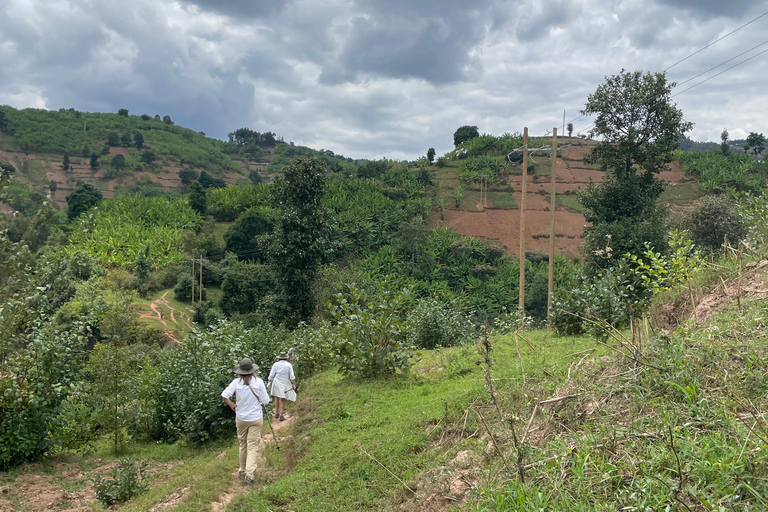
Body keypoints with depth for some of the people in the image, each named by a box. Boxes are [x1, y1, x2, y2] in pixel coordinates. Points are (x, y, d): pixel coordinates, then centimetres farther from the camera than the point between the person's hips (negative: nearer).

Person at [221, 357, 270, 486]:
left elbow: (224, 396, -15)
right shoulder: (258, 382, -12)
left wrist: (232, 405, 2)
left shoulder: (236, 382, -9)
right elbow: (265, 401, -9)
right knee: (253, 446, 1)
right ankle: (249, 474, -11)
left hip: (241, 418, 2)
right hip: (256, 419, -2)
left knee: (243, 445, 19)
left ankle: (243, 471, 30)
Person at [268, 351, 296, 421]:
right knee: (283, 400, 8)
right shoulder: (289, 365, -1)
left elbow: (271, 376, -2)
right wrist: (294, 385, -1)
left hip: (276, 382, 0)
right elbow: (292, 376, -6)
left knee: (276, 397, 19)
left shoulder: (275, 364, -2)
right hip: (285, 384, 0)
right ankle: (281, 415, 5)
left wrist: (269, 382, 11)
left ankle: (276, 413, 18)